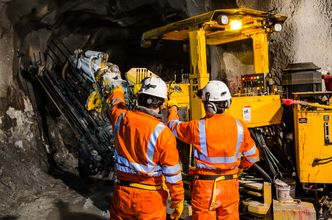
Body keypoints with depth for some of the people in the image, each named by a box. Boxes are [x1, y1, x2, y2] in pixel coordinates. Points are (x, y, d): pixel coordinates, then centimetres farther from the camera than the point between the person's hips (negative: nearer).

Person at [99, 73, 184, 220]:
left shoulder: (122, 119, -8)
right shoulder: (162, 132, -20)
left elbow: (115, 101, 17)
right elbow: (172, 171, -15)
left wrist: (112, 86, 39)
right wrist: (178, 199, -1)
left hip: (122, 193, 4)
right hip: (150, 198, -3)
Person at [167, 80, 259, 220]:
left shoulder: (198, 127, -16)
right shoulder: (238, 126, -7)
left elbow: (174, 127, 4)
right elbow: (252, 156, 4)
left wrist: (173, 108, 23)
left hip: (205, 187, -3)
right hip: (230, 187, 3)